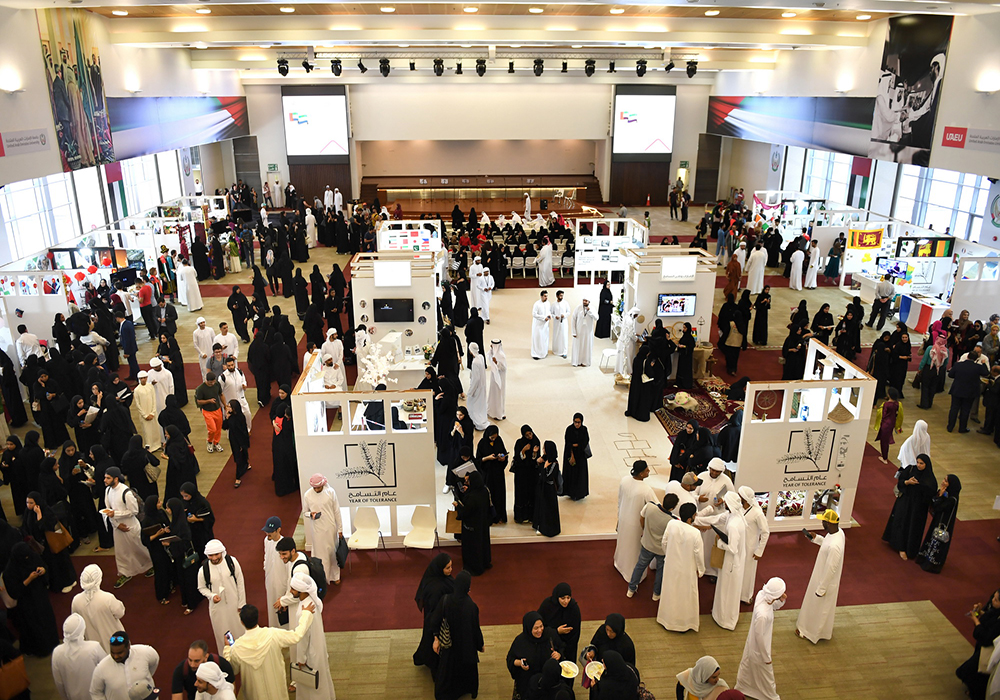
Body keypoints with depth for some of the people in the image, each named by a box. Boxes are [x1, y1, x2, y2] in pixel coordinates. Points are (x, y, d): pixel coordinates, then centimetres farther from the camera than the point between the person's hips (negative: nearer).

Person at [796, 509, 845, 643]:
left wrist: (821, 589, -19)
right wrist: (815, 538, -2)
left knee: (819, 607, 16)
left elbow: (830, 570, -30)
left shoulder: (834, 546, -40)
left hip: (826, 581, -9)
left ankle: (813, 632, 39)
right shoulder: (838, 531, -12)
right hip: (822, 576, 9)